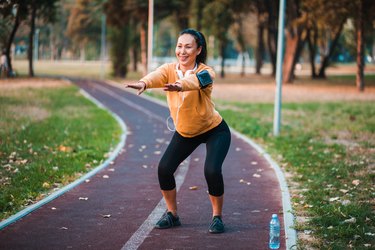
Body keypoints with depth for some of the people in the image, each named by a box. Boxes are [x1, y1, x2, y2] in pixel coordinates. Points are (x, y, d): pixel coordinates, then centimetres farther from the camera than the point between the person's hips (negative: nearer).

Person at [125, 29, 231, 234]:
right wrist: (143, 83, -62)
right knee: (164, 169, -8)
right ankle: (172, 214, 15)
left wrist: (180, 85, -72)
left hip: (214, 130, -4)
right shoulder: (170, 69, -15)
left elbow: (195, 81, -49)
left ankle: (217, 217, 0)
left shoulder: (206, 72, -24)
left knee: (212, 170, -23)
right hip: (184, 132, 4)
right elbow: (157, 76, -38)